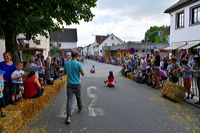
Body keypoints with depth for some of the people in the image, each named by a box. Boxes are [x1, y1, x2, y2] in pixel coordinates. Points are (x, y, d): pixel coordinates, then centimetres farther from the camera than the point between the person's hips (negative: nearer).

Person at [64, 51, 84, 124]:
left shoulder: (66, 63, -1)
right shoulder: (78, 64, -12)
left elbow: (64, 72, 13)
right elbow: (83, 74, -8)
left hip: (69, 84, 1)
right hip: (77, 84, -1)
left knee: (69, 100, -3)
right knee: (78, 97, 21)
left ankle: (68, 117, -10)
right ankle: (80, 108, 46)